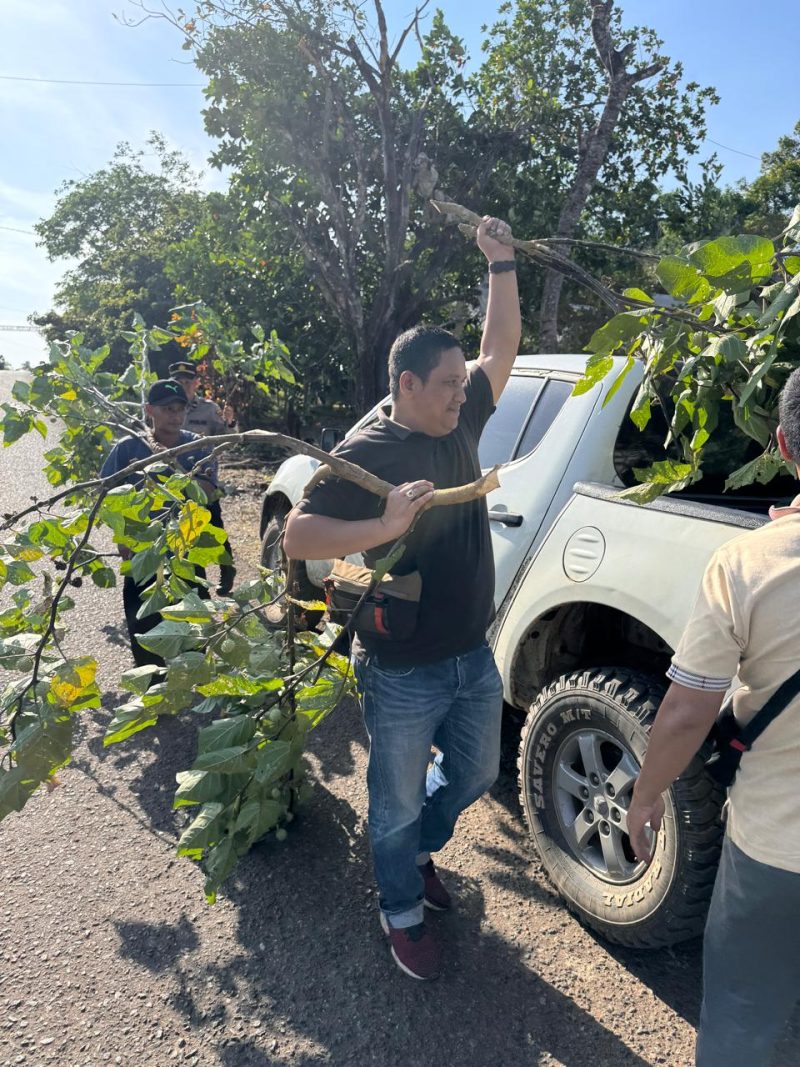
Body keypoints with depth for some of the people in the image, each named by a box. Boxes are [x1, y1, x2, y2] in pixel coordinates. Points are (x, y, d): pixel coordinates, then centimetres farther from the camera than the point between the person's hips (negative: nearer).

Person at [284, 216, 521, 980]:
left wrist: (501, 263, 8)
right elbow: (297, 536, -19)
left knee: (473, 775, 23)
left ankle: (419, 851, 52)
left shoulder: (459, 422, 3)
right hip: (402, 674, -6)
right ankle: (402, 914, 39)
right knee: (399, 803, 13)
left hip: (472, 658, 7)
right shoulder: (365, 453, -16)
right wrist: (385, 526, -30)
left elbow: (500, 346, 13)